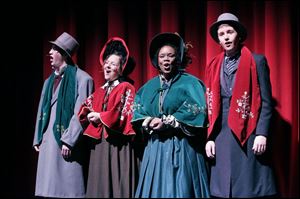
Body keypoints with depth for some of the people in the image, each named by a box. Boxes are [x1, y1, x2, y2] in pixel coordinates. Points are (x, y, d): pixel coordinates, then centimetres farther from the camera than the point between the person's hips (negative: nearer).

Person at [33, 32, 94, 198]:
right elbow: (42, 111, 18)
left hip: (67, 143, -7)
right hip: (47, 141, 7)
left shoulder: (81, 78, -8)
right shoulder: (49, 81, 17)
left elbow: (81, 114, -13)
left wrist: (68, 141, -17)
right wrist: (38, 139, 13)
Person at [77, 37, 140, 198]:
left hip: (118, 144, -7)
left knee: (116, 182, -2)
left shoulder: (126, 88, -4)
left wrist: (101, 117, -10)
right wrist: (90, 115, -8)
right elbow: (84, 109, 14)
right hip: (99, 143, 7)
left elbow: (125, 114, -15)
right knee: (100, 183, 10)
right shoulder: (100, 91, 17)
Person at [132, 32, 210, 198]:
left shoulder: (189, 83, -1)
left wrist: (168, 122, -16)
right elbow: (136, 110, 8)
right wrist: (149, 121, -12)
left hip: (181, 148, -4)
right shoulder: (150, 86, 14)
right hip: (154, 148, 5)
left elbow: (197, 111, -14)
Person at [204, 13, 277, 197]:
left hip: (249, 135, -3)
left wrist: (262, 134, -12)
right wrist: (210, 138, 5)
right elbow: (211, 106, 12)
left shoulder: (257, 61, 1)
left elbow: (266, 102, -3)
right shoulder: (214, 66, 11)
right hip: (221, 136, 4)